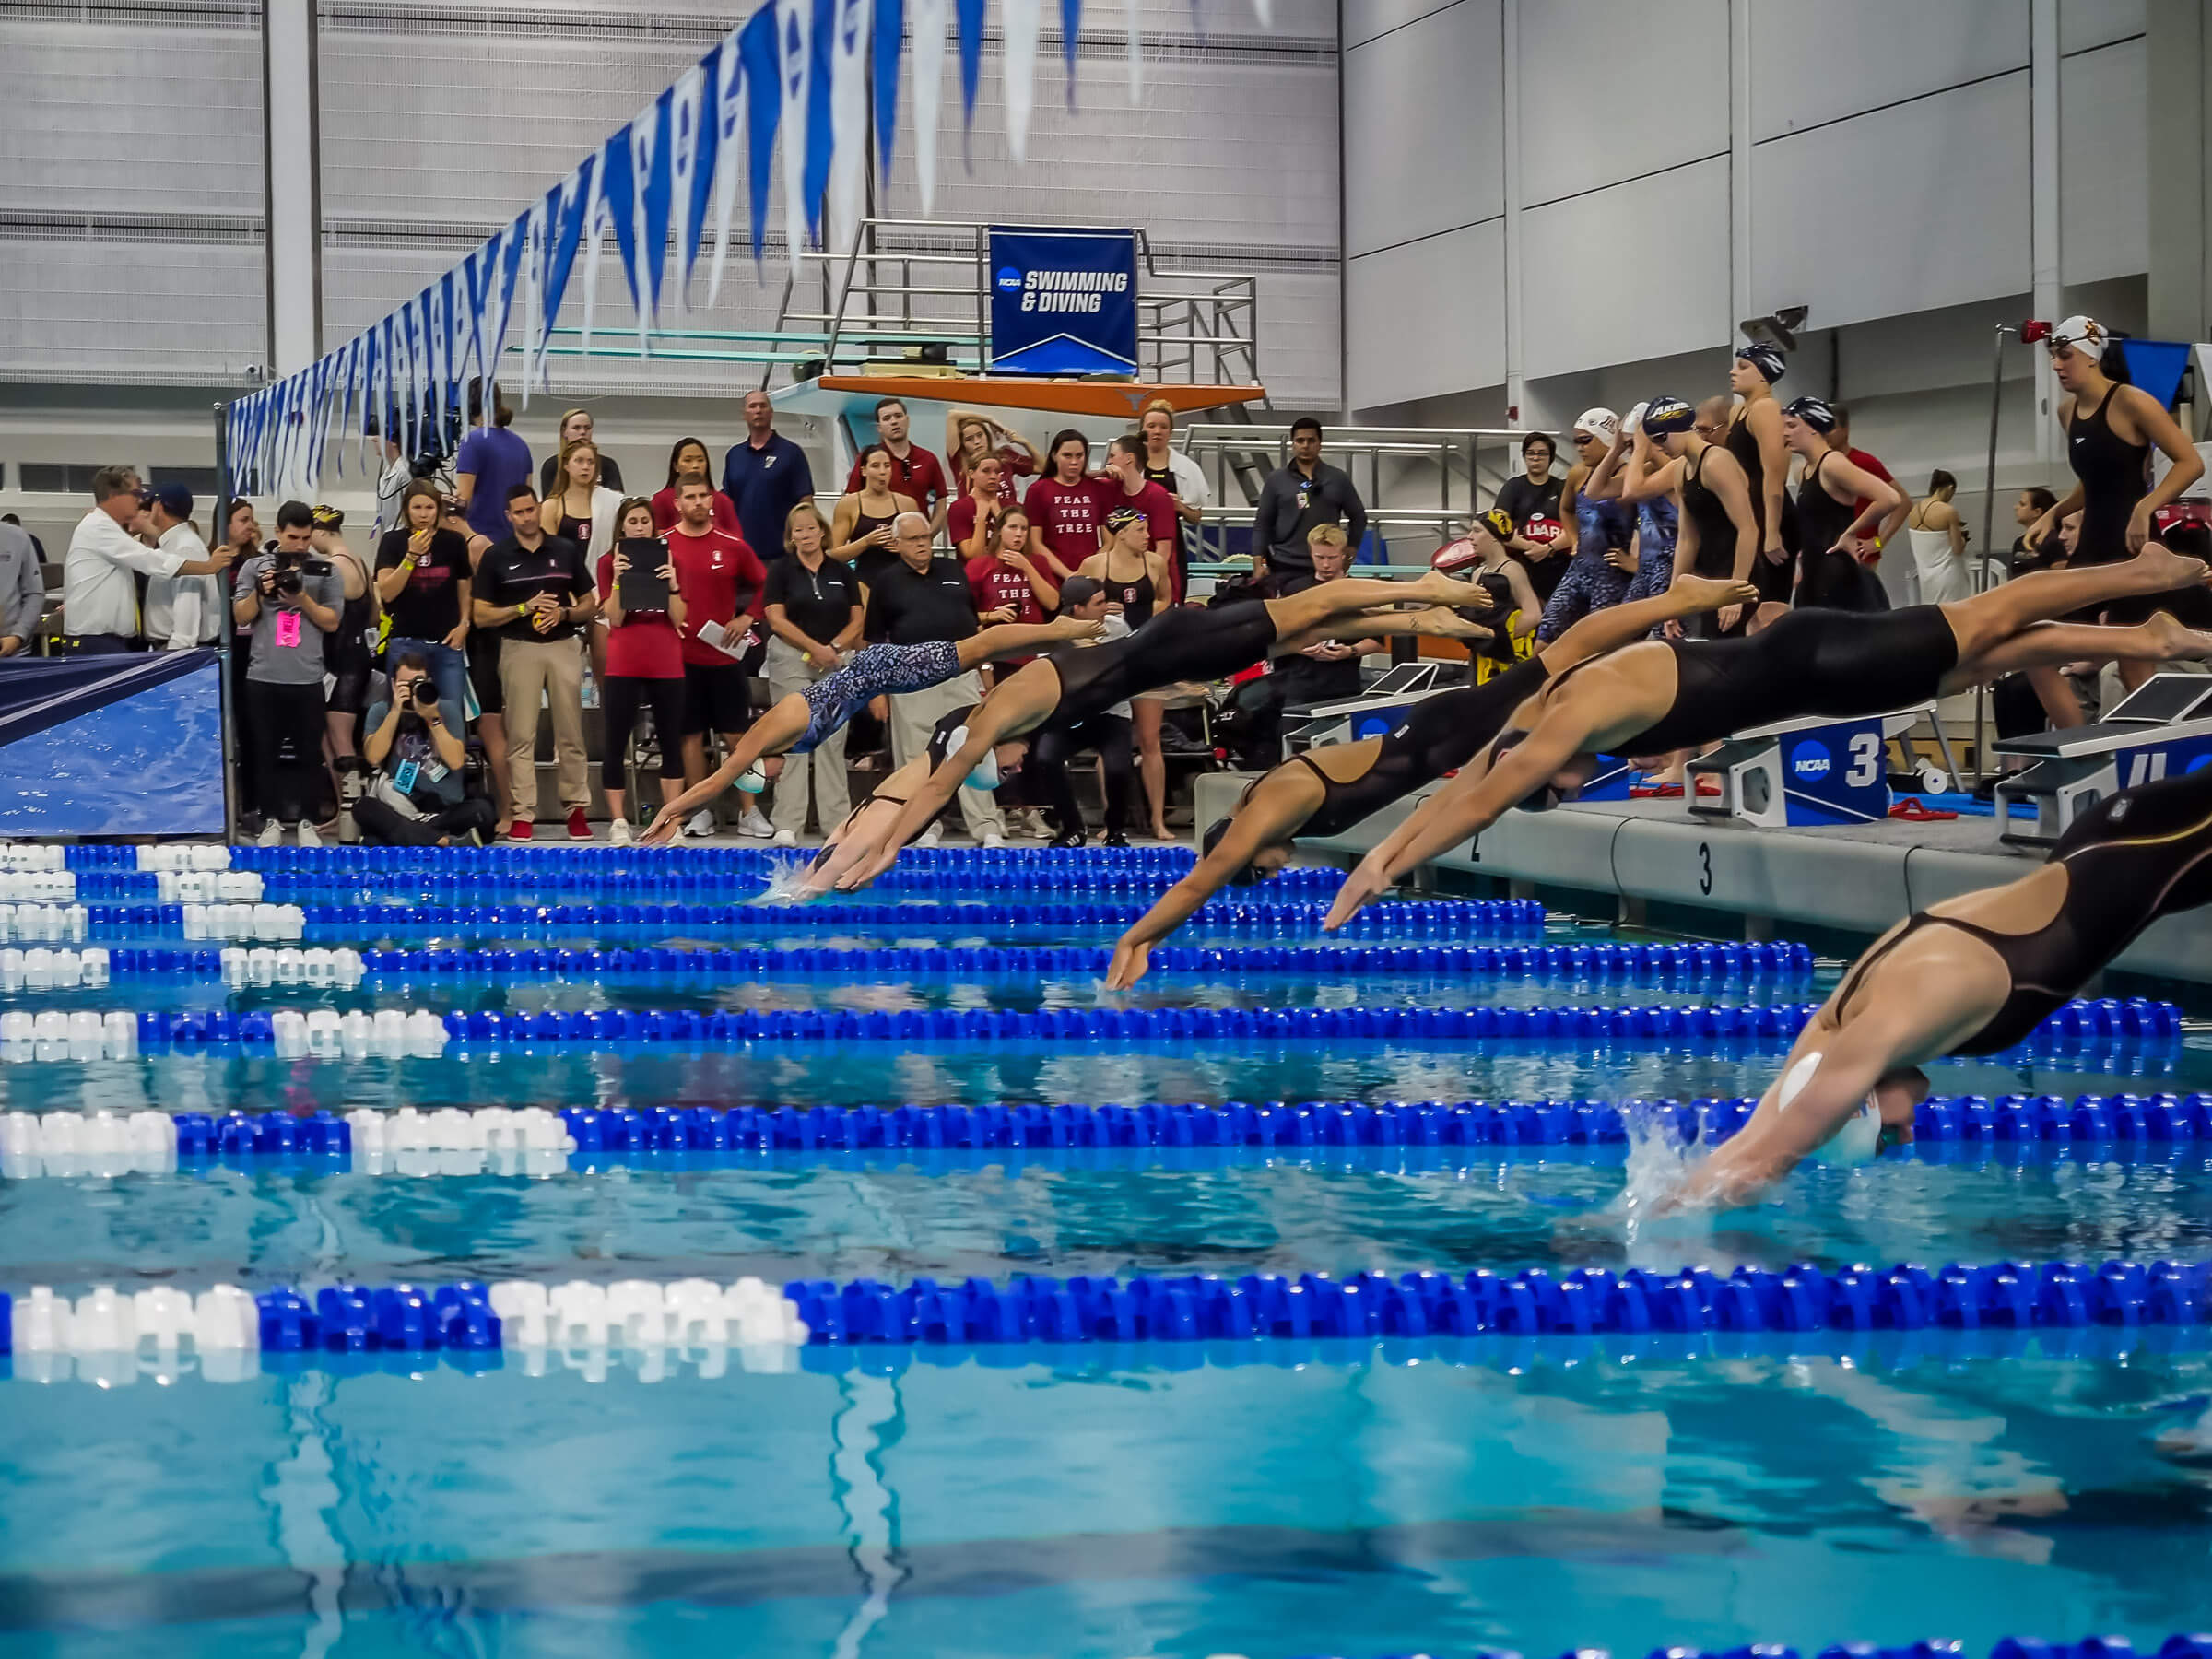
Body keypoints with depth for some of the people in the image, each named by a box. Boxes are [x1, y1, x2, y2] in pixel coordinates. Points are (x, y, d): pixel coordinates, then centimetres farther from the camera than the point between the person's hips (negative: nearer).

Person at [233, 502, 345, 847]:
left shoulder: (325, 571, 4)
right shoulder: (255, 566, 5)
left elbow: (332, 623, 1)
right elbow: (240, 617, 5)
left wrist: (303, 600, -12)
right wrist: (259, 592, -12)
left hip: (307, 678, 0)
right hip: (263, 676, 0)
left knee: (308, 753, 4)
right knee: (267, 752, 6)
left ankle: (307, 821, 12)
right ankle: (272, 820, 14)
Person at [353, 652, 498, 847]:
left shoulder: (447, 710, 5)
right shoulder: (380, 711, 7)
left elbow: (456, 762, -8)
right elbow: (373, 757, -11)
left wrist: (432, 718, -15)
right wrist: (396, 711, -14)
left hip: (445, 810, 0)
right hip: (399, 808, 0)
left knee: (482, 809, -29)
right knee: (363, 807, -32)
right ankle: (446, 842, -41)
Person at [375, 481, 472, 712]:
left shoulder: (454, 541, 7)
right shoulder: (393, 541, 4)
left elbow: (465, 588, 14)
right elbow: (386, 592, -5)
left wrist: (464, 624, 0)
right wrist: (411, 556, -13)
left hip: (447, 643, 1)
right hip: (406, 641, -1)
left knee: (450, 709, -6)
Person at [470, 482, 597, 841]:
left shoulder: (567, 550, 7)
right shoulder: (495, 556, 2)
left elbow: (590, 605, 11)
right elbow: (481, 616, 0)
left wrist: (563, 613, -10)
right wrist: (524, 608, -12)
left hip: (563, 646, 1)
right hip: (519, 648, -1)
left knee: (570, 733, 3)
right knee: (521, 735, -2)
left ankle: (576, 808, 9)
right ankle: (522, 813, 0)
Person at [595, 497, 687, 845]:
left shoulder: (668, 559, 8)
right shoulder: (608, 563, 4)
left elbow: (678, 619, 1)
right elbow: (615, 618, -5)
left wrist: (672, 583, -14)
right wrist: (617, 580, -17)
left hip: (667, 662, 2)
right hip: (623, 663, -2)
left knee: (670, 741, 4)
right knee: (614, 743, -2)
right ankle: (618, 822, 3)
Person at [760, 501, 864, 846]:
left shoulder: (842, 572, 10)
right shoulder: (781, 571, 2)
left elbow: (857, 620, 8)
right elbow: (777, 620, -6)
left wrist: (834, 648, -9)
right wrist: (815, 648, -11)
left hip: (835, 663, 3)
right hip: (791, 661, -3)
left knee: (832, 741, 3)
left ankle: (838, 821, 6)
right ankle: (787, 825, -6)